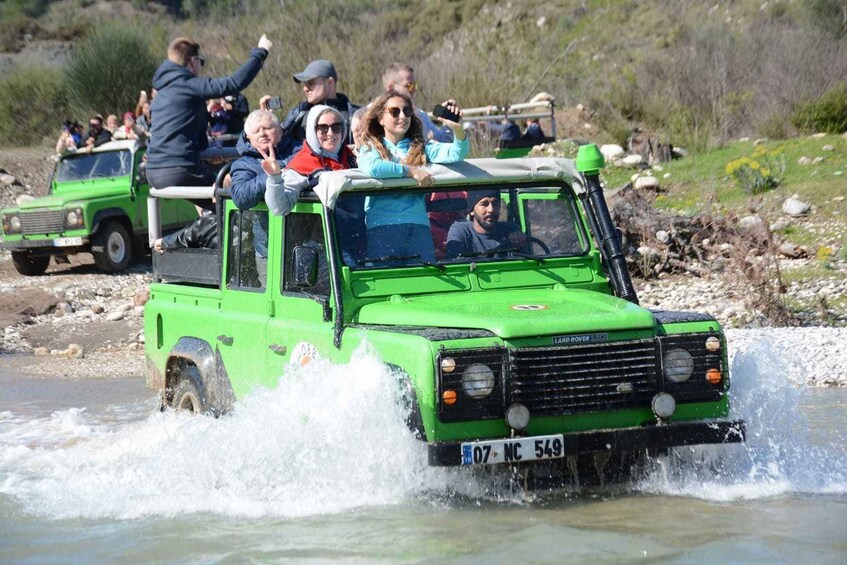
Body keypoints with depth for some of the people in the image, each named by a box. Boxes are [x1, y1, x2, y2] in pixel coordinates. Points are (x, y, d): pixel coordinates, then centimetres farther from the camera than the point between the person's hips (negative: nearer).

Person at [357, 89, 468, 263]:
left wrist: (458, 130, -17)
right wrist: (411, 171, -12)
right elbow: (371, 167, -15)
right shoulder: (371, 147, 9)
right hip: (382, 224, -3)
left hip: (419, 224, 3)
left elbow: (454, 154, 3)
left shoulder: (420, 147, 18)